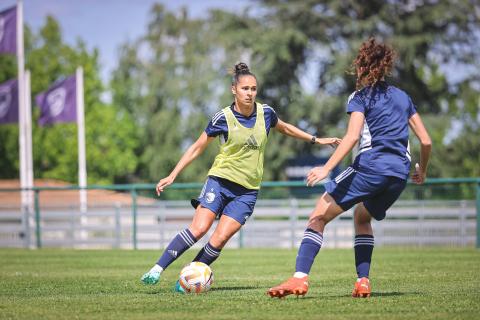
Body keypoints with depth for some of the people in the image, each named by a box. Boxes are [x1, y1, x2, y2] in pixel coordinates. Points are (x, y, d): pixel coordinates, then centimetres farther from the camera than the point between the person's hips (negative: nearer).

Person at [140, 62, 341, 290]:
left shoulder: (265, 113, 0)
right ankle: (157, 269, -15)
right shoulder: (223, 118, -7)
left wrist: (316, 140, 27)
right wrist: (172, 176, -3)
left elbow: (284, 128, 24)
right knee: (199, 228, -20)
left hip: (247, 190, 2)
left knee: (219, 239, -13)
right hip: (220, 180, -2)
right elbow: (197, 148, 2)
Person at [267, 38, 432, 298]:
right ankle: (363, 282, 13)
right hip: (400, 174, 6)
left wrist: (326, 169, -20)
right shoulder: (403, 97, 21)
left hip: (371, 166, -6)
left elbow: (353, 136, -13)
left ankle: (300, 278, -21)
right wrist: (421, 172, 35)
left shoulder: (361, 97, 4)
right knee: (361, 217, 30)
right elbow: (425, 141, 18)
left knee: (319, 216, -3)